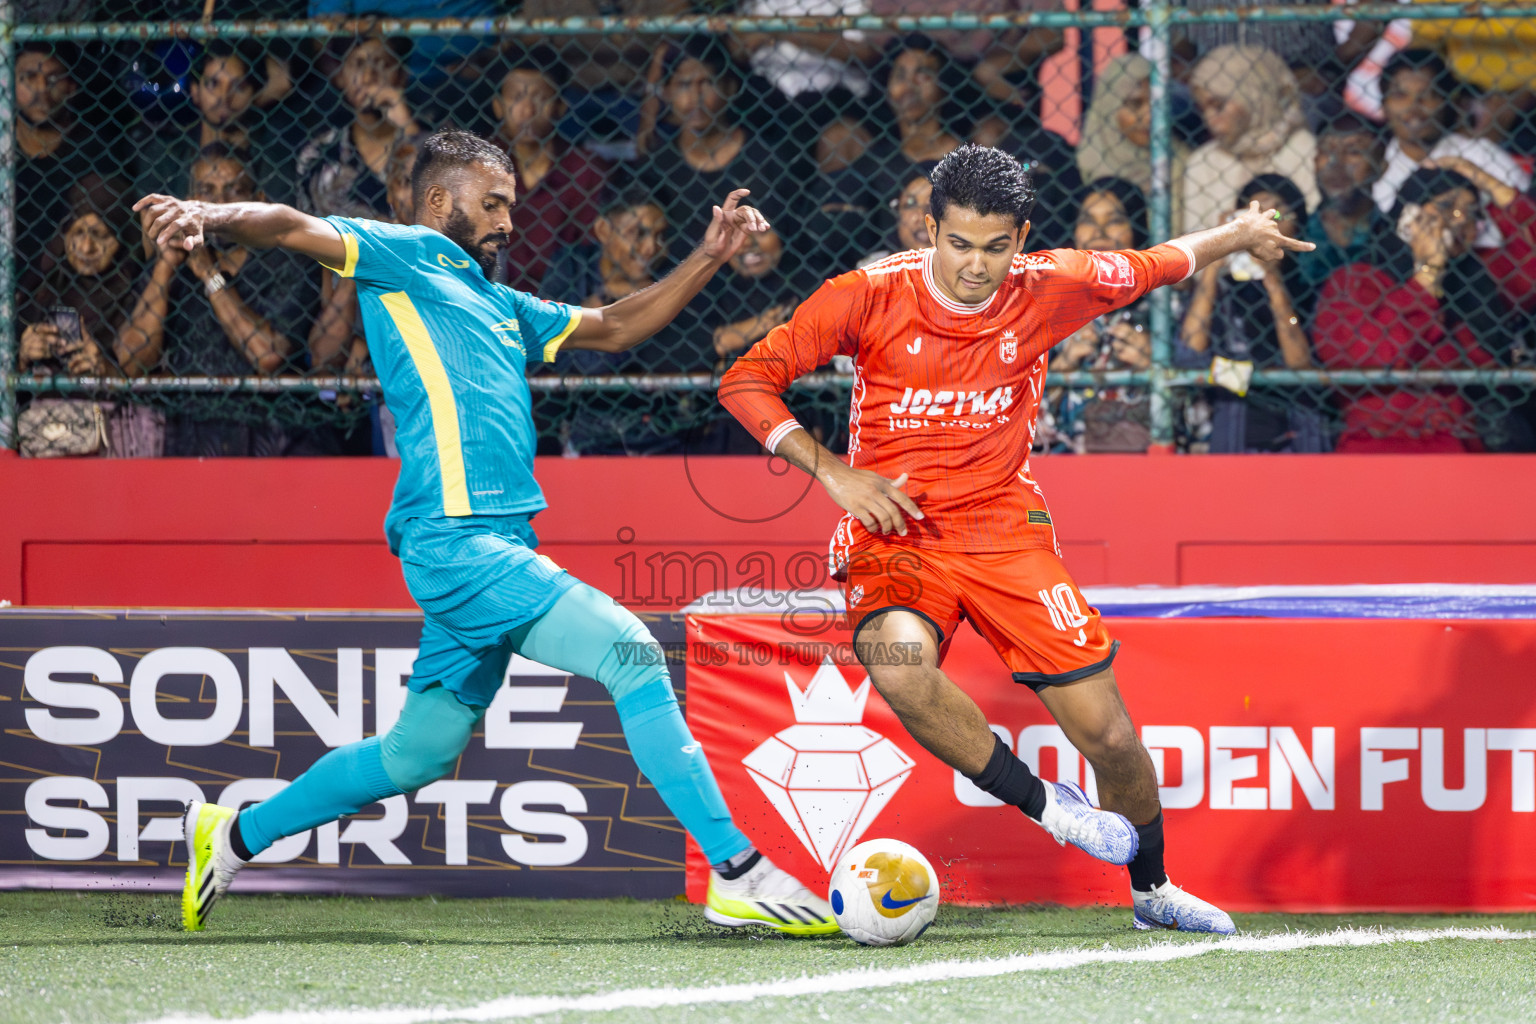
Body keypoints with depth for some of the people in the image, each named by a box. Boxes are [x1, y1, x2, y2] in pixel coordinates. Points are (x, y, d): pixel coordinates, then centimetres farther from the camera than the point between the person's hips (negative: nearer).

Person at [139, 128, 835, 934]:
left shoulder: (500, 306, 27)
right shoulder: (405, 259, 3)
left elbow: (615, 328, 34)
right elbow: (294, 229, -11)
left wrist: (710, 257, 23)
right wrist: (211, 216, -31)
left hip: (493, 547, 10)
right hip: (456, 536, -10)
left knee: (418, 755, 15)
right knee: (630, 651, -19)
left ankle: (234, 836, 30)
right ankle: (735, 873, -21)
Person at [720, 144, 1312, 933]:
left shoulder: (1049, 291, -6)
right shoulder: (869, 297, -13)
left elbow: (1156, 267, 15)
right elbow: (745, 383, -11)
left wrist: (1236, 237, 22)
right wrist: (835, 473, -19)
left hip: (1006, 532, 2)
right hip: (894, 537, -2)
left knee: (1108, 736, -3)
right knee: (899, 665, -35)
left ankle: (1151, 888, 27)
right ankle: (1042, 802, -13)